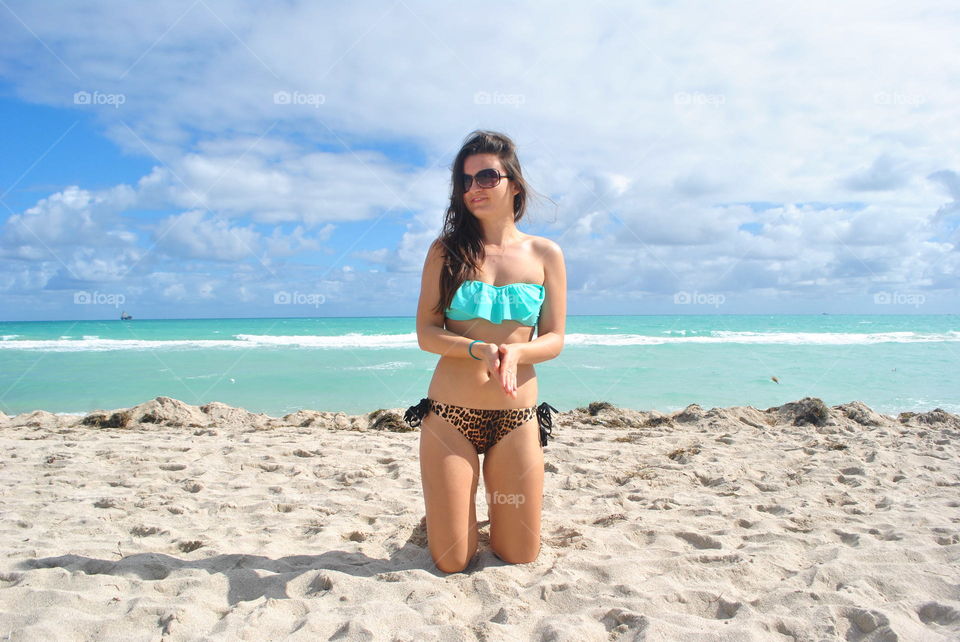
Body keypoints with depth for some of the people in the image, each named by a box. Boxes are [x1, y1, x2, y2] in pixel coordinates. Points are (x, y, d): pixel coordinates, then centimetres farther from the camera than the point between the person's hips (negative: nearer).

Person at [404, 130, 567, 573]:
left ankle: (497, 502, 40)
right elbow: (426, 334, -4)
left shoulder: (545, 254, 4)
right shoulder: (446, 250, 1)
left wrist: (514, 353, -19)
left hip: (516, 419, 1)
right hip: (450, 415, -1)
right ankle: (444, 513, 36)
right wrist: (480, 349, -22)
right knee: (452, 563, 4)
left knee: (520, 559, 9)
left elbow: (554, 340, 2)